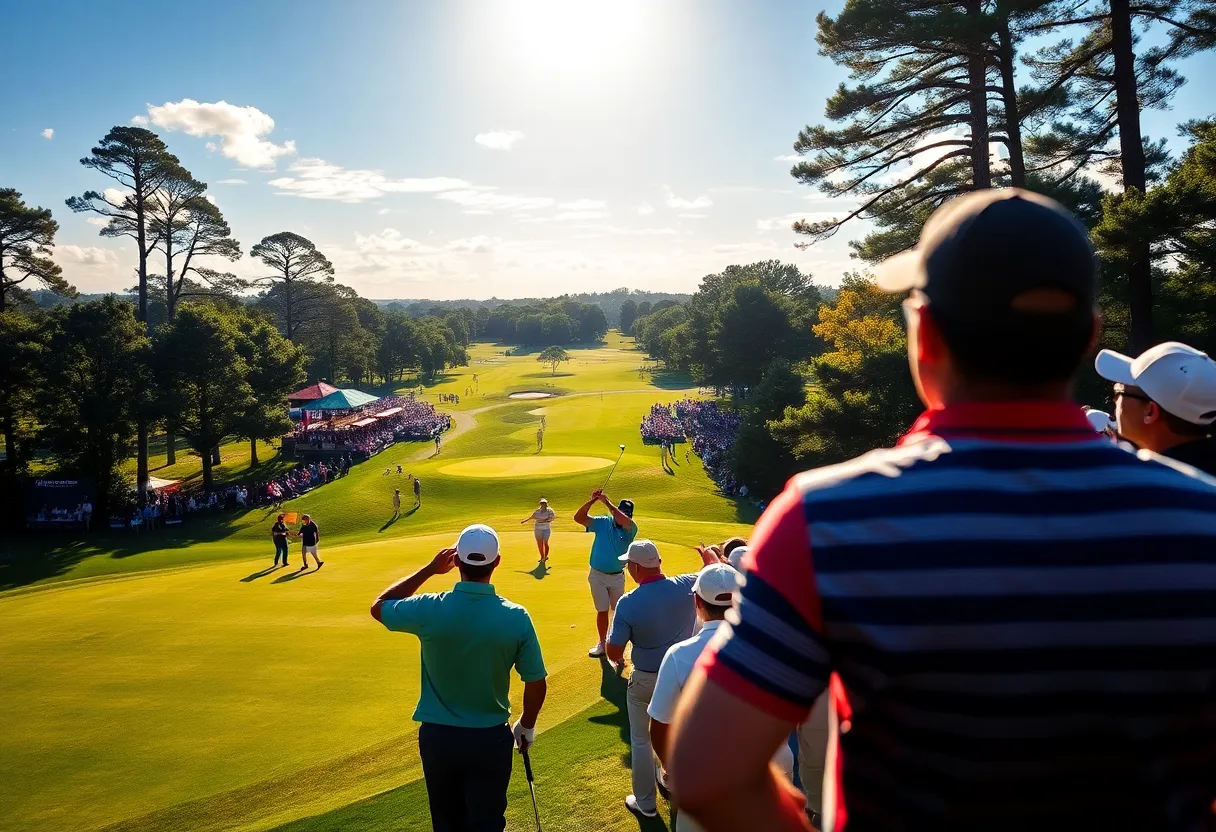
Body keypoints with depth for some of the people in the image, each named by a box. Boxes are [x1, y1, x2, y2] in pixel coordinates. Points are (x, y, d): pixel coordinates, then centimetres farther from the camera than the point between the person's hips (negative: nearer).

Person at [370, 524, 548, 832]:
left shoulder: (430, 610, -17)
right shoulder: (516, 617, -16)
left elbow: (379, 607, 5)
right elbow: (536, 684, -7)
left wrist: (429, 569, 4)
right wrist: (526, 727, 12)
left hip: (437, 736, 1)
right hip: (490, 738, -1)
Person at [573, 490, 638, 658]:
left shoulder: (631, 529, -12)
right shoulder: (602, 522, -8)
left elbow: (624, 521, -37)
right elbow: (578, 517, -17)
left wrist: (607, 502, -33)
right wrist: (592, 500, -30)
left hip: (617, 576, 0)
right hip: (598, 575, 0)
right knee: (602, 611, 8)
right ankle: (602, 643, 21)